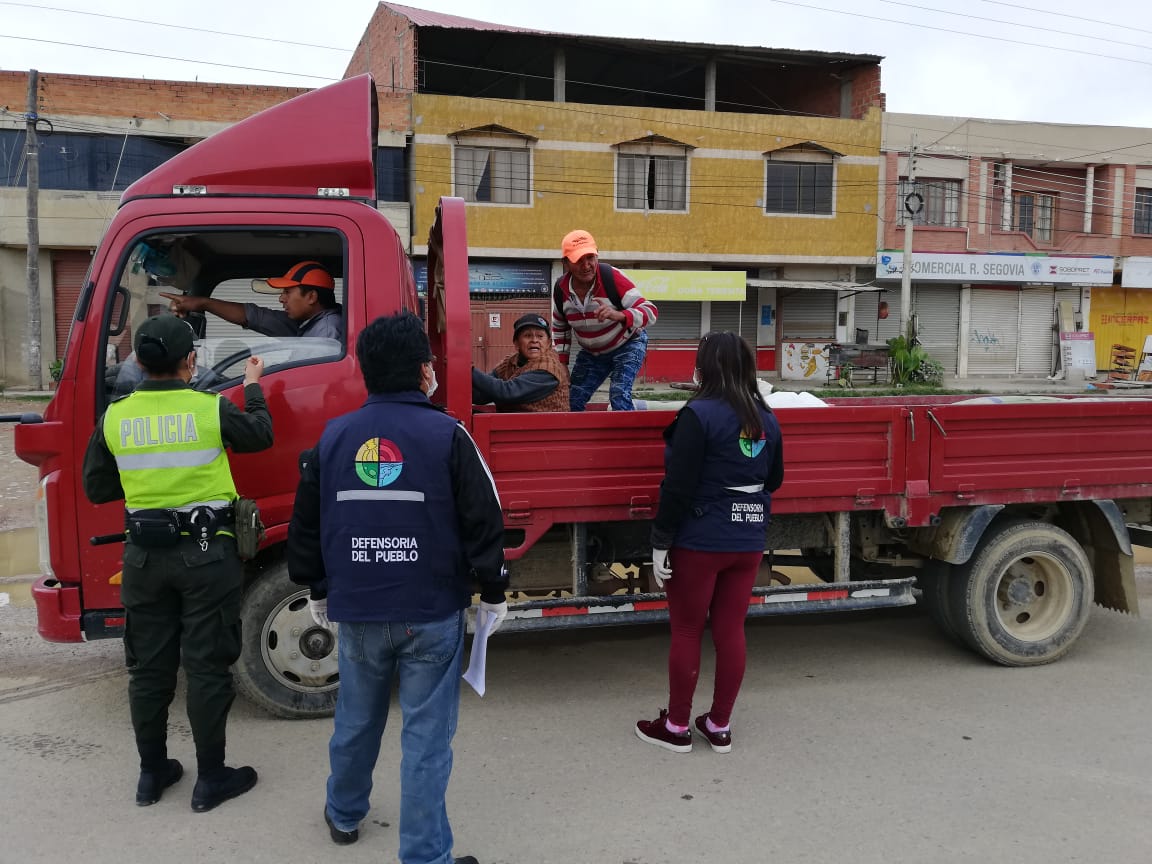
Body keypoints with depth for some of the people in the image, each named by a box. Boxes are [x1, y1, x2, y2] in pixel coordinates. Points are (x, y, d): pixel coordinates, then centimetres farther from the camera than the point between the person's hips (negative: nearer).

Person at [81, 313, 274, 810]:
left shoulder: (115, 417, -3)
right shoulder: (210, 410, -13)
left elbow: (97, 488, 6)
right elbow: (261, 435, 6)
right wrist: (253, 387, 21)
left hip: (144, 556, 4)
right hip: (206, 555, -3)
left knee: (149, 667, 15)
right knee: (207, 667, 5)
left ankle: (152, 773, 27)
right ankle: (210, 779, 14)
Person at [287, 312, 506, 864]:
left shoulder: (333, 436, 1)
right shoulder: (446, 435, -11)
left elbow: (306, 523, 9)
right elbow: (483, 522, -9)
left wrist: (317, 590, 23)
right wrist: (493, 593, 3)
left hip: (356, 612, 4)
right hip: (431, 613, -4)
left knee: (355, 720, 24)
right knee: (426, 736, 5)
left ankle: (344, 814, 46)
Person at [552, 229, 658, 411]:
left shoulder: (611, 277, -28)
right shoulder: (561, 289, -12)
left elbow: (650, 311, -34)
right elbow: (560, 328, 7)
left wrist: (619, 315, -53)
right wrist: (562, 363, 1)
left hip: (627, 345, -5)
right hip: (591, 353, 5)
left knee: (619, 395, -26)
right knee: (571, 401, 3)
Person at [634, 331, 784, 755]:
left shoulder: (699, 414, -15)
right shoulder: (766, 418, 6)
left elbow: (679, 486, -17)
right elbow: (774, 480, 17)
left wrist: (661, 541, -12)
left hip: (699, 541, -6)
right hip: (748, 542, 6)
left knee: (687, 632, 7)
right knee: (730, 631, 12)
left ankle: (676, 727, 18)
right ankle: (719, 726, 23)